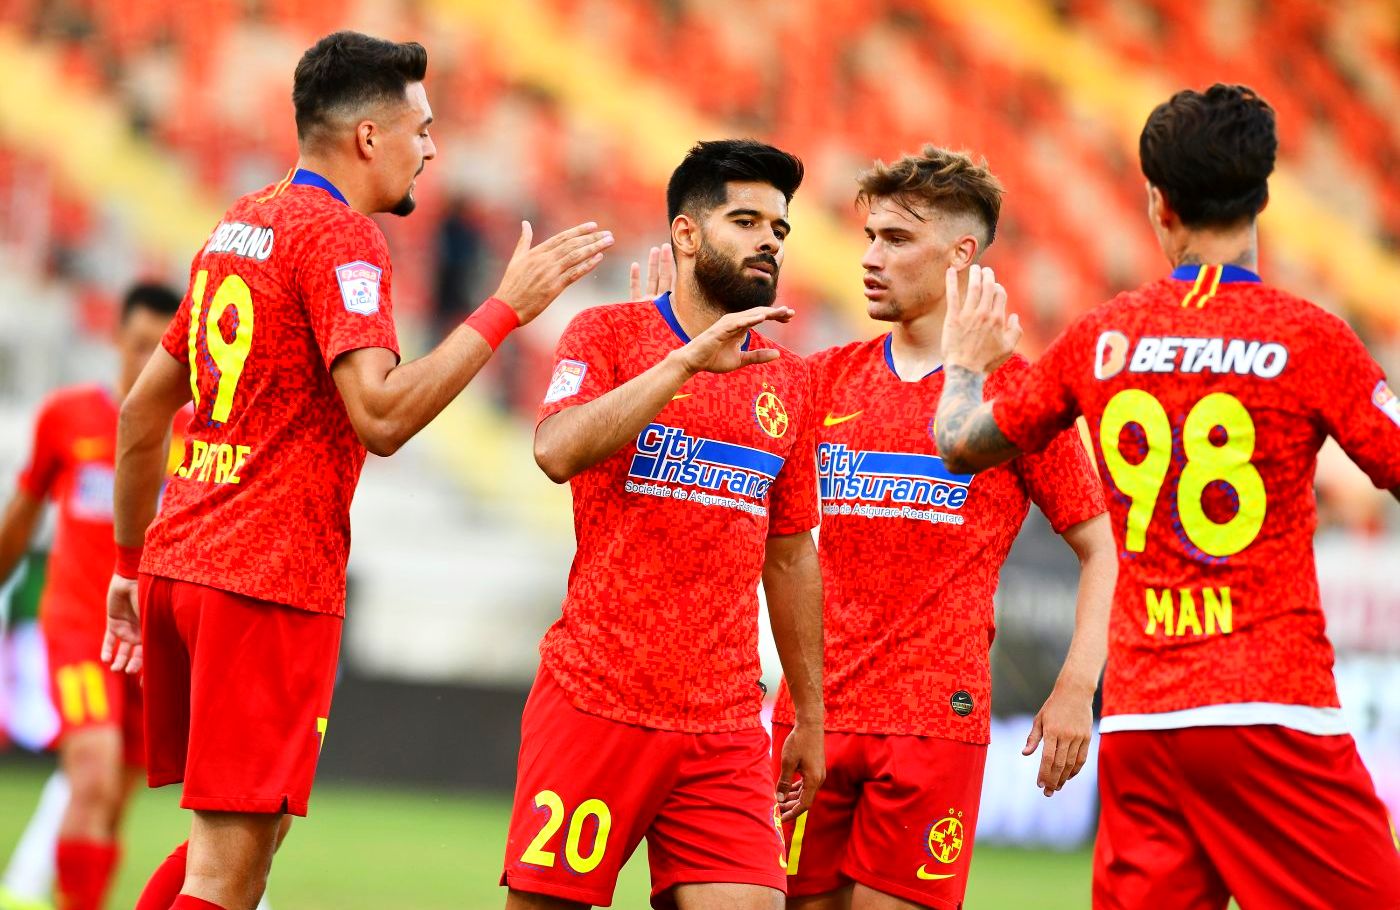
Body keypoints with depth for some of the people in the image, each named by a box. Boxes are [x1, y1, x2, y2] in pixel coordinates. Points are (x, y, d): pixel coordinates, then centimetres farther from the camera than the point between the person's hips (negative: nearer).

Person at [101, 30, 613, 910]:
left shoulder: (240, 224, 18)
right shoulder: (341, 236, -10)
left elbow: (143, 409, 22)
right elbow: (381, 415, -22)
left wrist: (133, 564, 28)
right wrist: (507, 308, -18)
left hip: (180, 566, 9)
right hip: (271, 579, -9)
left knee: (238, 836, 18)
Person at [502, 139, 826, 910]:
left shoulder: (787, 382, 14)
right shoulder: (609, 334, 2)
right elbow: (557, 450, -18)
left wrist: (810, 715, 19)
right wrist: (689, 359, -22)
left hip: (725, 730, 4)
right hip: (594, 702, -4)